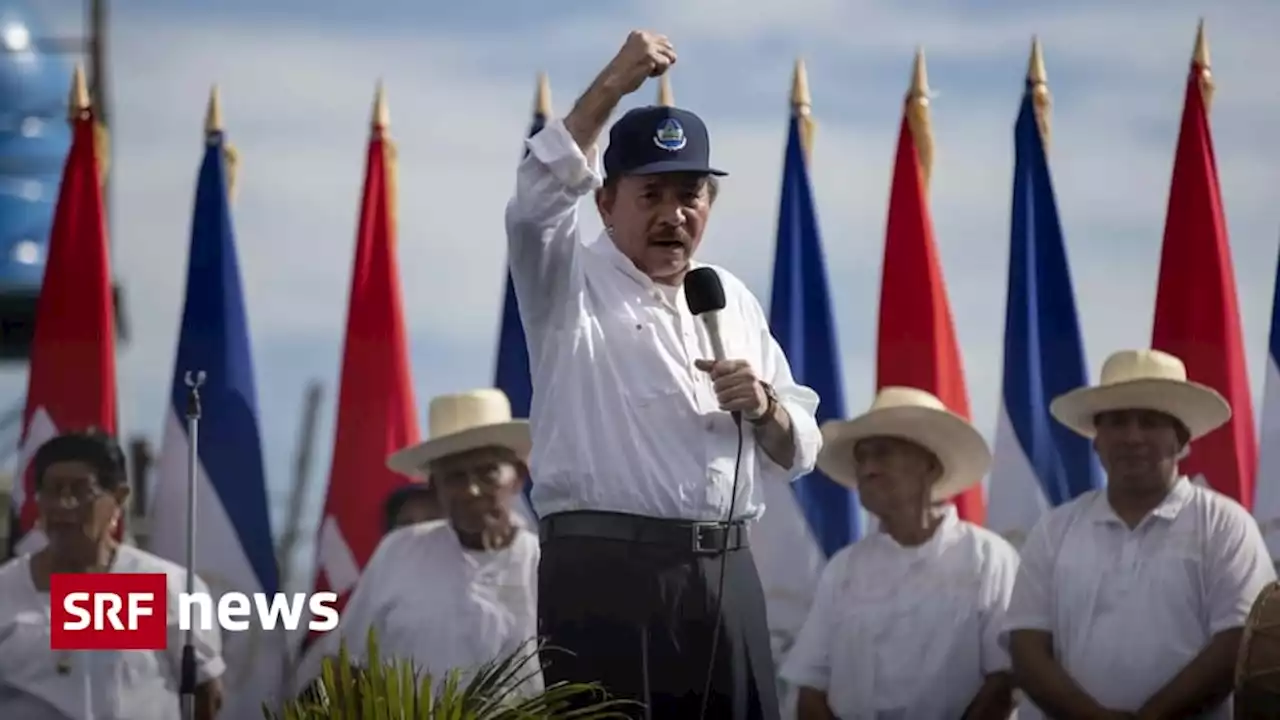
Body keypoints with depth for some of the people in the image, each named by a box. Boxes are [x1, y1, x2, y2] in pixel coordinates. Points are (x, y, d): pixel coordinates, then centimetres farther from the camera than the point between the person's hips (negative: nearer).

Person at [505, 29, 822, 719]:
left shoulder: (731, 299, 18)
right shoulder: (569, 285, 4)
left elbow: (797, 452, 18)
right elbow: (539, 197, -19)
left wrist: (764, 409, -5)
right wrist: (612, 85, -24)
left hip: (726, 576, 5)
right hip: (607, 568, -5)